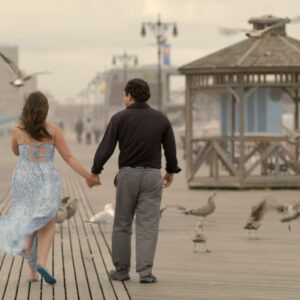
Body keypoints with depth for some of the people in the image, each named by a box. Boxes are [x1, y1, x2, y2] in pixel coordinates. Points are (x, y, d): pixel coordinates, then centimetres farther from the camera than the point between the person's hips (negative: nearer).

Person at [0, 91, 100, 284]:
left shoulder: (18, 130, -1)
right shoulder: (53, 130, -4)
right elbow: (69, 157, -5)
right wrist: (88, 176, 1)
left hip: (24, 180, 2)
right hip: (47, 181, -2)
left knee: (29, 226, 14)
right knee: (47, 226, 6)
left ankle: (32, 271, 11)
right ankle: (41, 263, -18)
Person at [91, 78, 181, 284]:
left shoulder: (120, 118, -5)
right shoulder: (160, 119, 2)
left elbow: (106, 148, -6)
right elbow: (170, 149, 8)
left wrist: (95, 171, 5)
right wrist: (171, 170, 23)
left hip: (127, 174, -1)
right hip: (152, 175, 1)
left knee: (122, 225, 10)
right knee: (148, 226, 1)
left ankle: (121, 270, 13)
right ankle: (145, 272, -5)